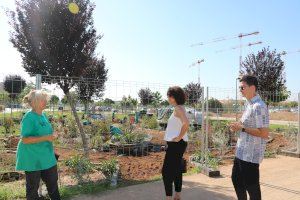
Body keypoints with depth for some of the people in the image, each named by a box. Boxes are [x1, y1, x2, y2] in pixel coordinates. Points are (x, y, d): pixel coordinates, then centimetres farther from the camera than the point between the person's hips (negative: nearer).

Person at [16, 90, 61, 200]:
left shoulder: (43, 115, 4)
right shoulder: (29, 117, -20)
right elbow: (25, 139, -24)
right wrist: (45, 138, -29)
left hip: (46, 156, 8)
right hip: (32, 158, -8)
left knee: (52, 180, 18)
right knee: (33, 185, 10)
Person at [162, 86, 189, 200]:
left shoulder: (178, 108, -16)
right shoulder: (179, 108, 13)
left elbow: (186, 123, -32)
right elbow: (183, 124, 25)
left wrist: (179, 137, -22)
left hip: (176, 144, -10)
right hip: (177, 144, 10)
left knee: (166, 171, -5)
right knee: (176, 170, 16)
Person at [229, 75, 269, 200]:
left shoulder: (259, 106, -20)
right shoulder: (249, 104, 10)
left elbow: (264, 133, -24)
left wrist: (242, 128, -20)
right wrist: (238, 125, 4)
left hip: (251, 155, -10)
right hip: (241, 152, 10)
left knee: (251, 185, 6)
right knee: (236, 179, 21)